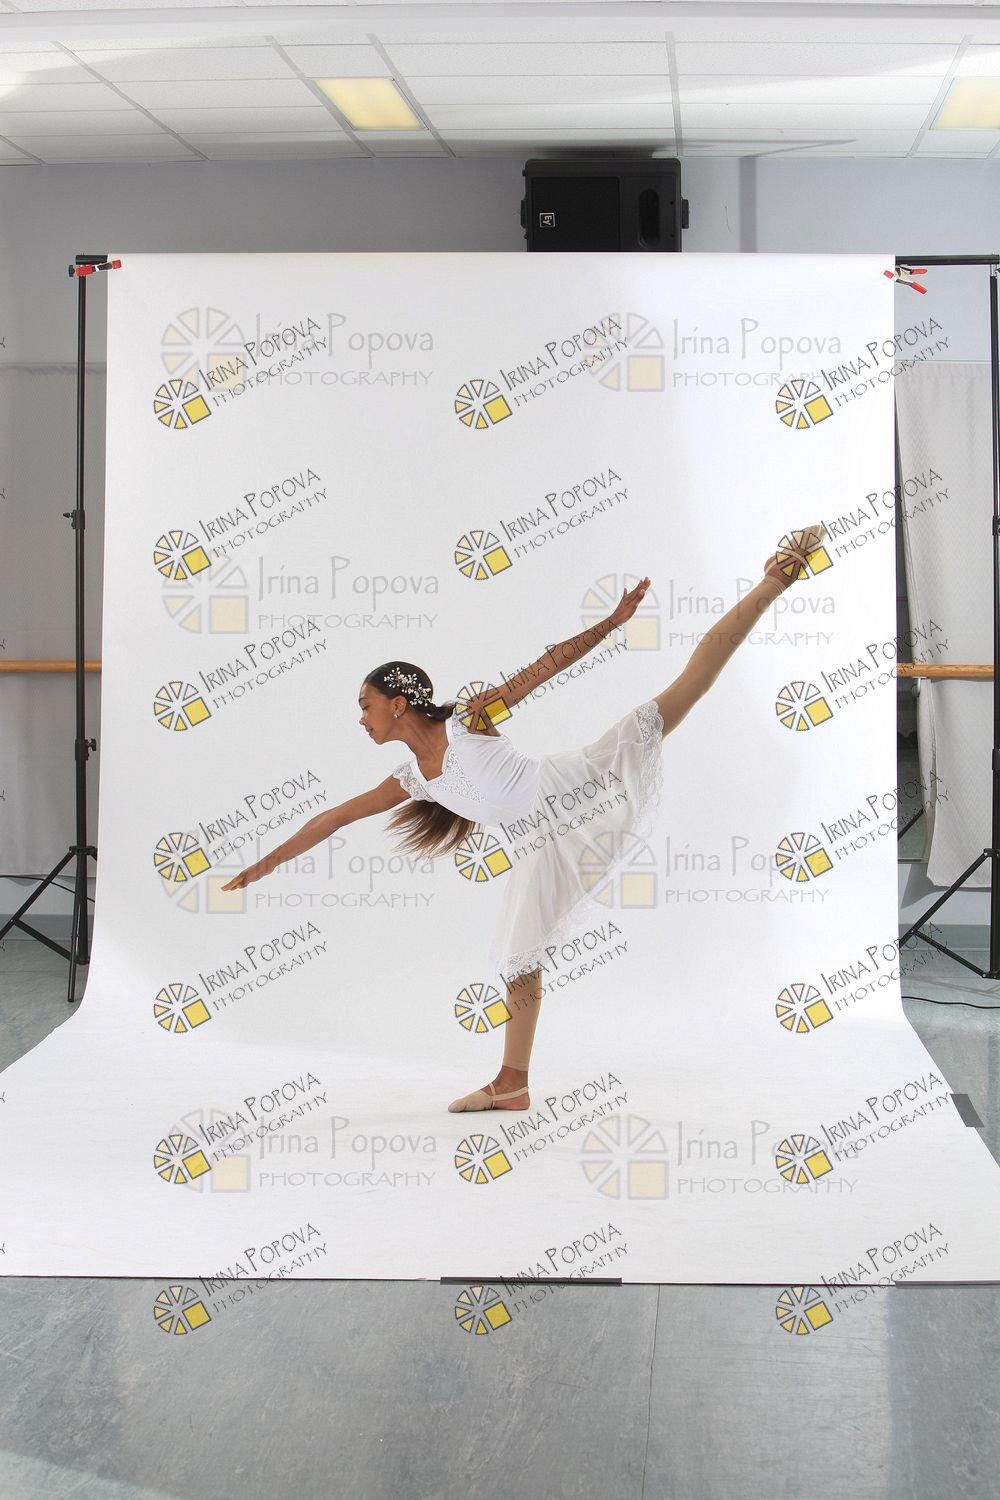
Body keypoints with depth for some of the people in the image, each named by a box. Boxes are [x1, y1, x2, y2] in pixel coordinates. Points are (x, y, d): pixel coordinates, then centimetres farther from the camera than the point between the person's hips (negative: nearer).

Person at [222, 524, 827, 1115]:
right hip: (546, 846, 6)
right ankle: (512, 1084, 17)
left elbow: (550, 664, -9)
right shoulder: (410, 781, 8)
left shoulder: (469, 720, -9)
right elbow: (334, 818, 14)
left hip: (584, 784, -6)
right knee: (518, 958, 8)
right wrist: (265, 863, 18)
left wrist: (613, 621, -15)